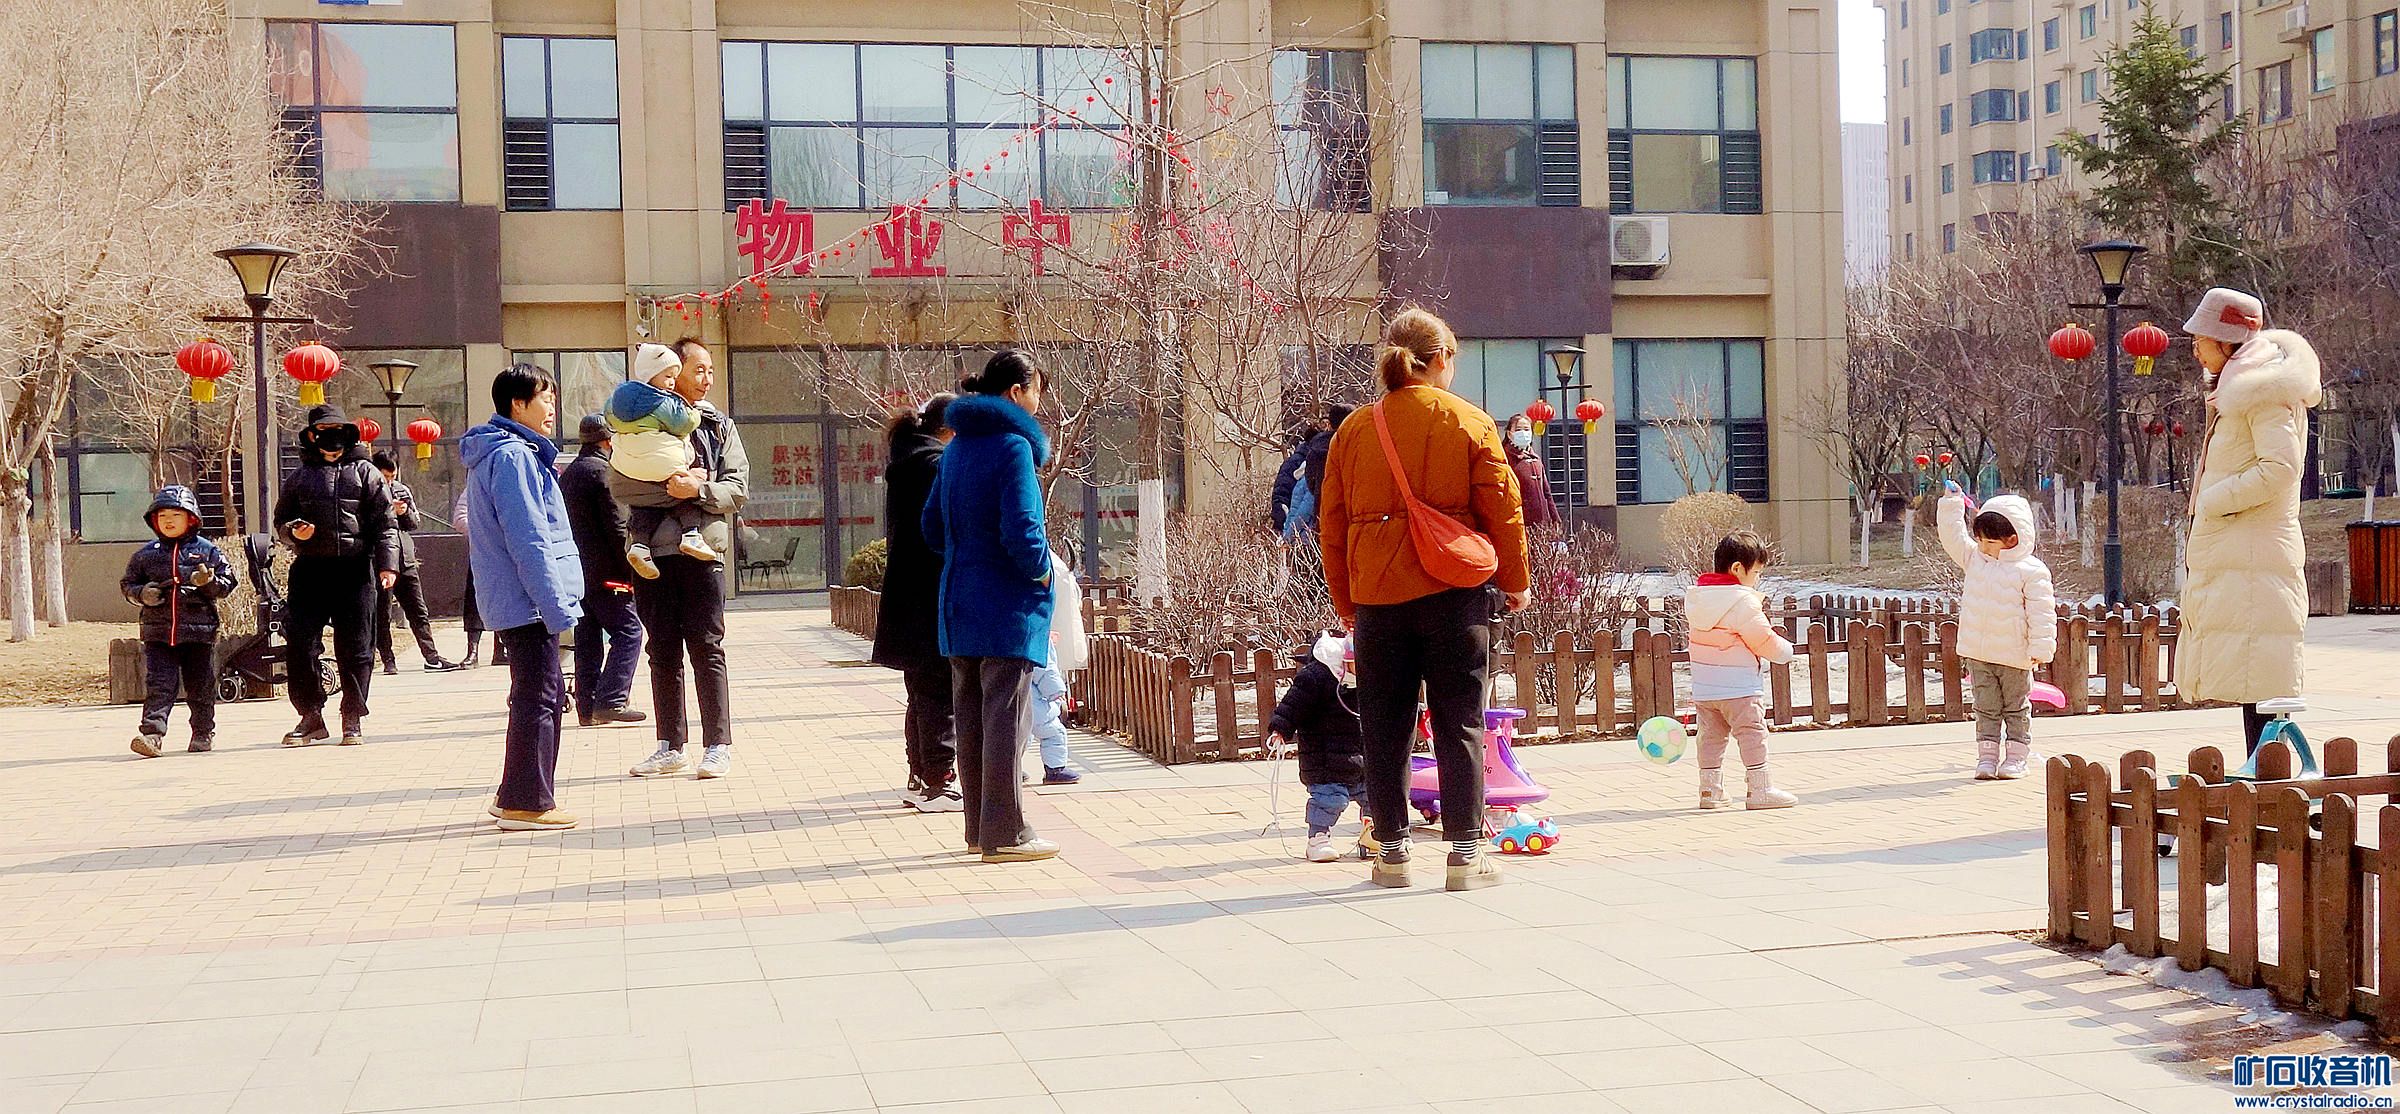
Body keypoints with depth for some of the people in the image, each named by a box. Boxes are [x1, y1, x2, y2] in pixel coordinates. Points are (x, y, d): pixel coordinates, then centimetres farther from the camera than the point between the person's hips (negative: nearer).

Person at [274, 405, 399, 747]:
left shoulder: (365, 472, 9)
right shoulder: (300, 476, 16)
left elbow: (384, 523, 5)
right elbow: (281, 520, 21)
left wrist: (388, 564, -7)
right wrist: (294, 531, -3)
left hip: (355, 569, -2)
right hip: (309, 570, 2)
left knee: (355, 647, 1)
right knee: (299, 644, -4)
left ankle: (353, 718, 11)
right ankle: (311, 715, 8)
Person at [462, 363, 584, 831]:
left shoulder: (503, 452, 17)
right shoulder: (512, 456, -15)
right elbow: (528, 540, -21)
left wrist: (556, 599, 22)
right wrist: (557, 604, -20)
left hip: (512, 600, 10)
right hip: (529, 601, -10)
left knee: (546, 696, 16)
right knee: (537, 699, -4)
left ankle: (516, 797, 22)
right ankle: (525, 804, 2)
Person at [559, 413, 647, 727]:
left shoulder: (566, 474, 18)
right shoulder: (602, 470, -10)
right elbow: (616, 526, -15)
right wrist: (630, 570, -13)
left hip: (574, 571, 9)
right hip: (604, 572, -9)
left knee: (587, 639, 10)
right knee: (628, 631, -7)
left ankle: (587, 707, 10)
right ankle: (611, 701, -15)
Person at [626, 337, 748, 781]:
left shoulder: (719, 426, 9)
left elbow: (739, 488, 0)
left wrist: (700, 489, -17)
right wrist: (666, 484, -16)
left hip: (701, 549, -1)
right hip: (653, 550, 1)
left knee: (707, 649, -1)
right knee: (663, 652, 8)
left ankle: (718, 745, 4)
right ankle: (670, 746, 15)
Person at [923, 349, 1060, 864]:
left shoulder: (957, 447, 11)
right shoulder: (1012, 445, -14)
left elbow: (933, 525, 15)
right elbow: (1020, 528, -21)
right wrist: (1040, 570, -5)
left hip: (960, 605, 8)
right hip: (1006, 608, -8)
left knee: (971, 718, 13)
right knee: (1006, 719, -3)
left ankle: (980, 828, 22)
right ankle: (1004, 834, 0)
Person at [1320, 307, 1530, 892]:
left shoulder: (1353, 431, 7)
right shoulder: (1470, 423, 0)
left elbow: (1332, 522, 9)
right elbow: (1502, 509, 0)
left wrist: (1345, 602, 17)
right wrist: (1515, 582, 12)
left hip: (1377, 595, 2)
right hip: (1454, 591, -2)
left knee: (1385, 729, 8)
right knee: (1459, 724, 4)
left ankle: (1392, 850, 12)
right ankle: (1465, 853, 4)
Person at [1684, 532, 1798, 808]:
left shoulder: (1696, 595, 8)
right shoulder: (1743, 601, -16)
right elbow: (1764, 640, -13)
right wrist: (1785, 650, 5)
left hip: (1703, 688, 8)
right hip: (1738, 687, -8)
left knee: (1711, 736, 14)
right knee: (1752, 734, -1)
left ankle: (1710, 789, 17)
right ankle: (1760, 789, 0)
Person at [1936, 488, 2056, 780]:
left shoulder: (2031, 570, -11)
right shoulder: (1974, 558, 5)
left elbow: (2041, 613, -10)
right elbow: (1952, 536, 10)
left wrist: (2040, 648, -13)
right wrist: (1952, 502, 4)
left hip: (2014, 656, -4)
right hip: (1978, 654, 4)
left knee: (2016, 707, 9)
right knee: (1986, 707, 8)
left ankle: (2017, 756, 16)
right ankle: (1987, 755, 13)